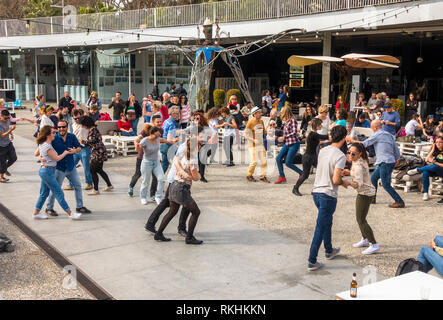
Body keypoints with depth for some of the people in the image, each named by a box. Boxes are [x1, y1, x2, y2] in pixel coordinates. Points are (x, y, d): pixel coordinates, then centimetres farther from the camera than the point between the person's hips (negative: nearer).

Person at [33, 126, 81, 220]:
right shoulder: (47, 146, -22)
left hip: (44, 170, 10)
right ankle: (70, 213, 1)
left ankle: (36, 213, 24)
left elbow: (36, 154, 22)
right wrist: (65, 153, 1)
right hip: (47, 171, -10)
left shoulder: (42, 144, 8)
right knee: (59, 193, -4)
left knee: (44, 193, 17)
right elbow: (57, 158, -14)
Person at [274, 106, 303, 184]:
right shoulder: (286, 121, 12)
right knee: (278, 158, 1)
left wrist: (284, 137, -17)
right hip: (287, 144, 9)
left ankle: (302, 173, 8)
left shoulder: (292, 120, -12)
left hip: (294, 143, -8)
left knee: (288, 163, -8)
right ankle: (282, 177, 9)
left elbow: (294, 133, -19)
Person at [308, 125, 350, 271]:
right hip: (328, 195, -7)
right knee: (320, 228, -1)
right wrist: (344, 182, -1)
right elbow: (335, 180, -22)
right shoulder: (340, 156, -16)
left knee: (327, 222, 25)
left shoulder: (322, 151, 6)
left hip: (316, 192, 7)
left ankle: (329, 251, 42)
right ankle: (312, 261, 3)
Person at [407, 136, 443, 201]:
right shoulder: (435, 151, 11)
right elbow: (427, 160, -1)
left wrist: (435, 162, -19)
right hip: (435, 171, 5)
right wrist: (432, 150, -6)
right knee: (425, 172, -30)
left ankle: (417, 170, -19)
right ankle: (425, 193, -24)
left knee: (434, 166, -39)